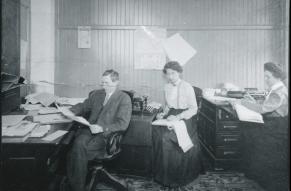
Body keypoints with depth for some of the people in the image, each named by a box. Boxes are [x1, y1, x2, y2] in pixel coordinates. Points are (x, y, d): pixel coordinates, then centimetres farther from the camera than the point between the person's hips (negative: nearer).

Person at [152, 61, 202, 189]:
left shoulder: (187, 87, -7)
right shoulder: (167, 87, 12)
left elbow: (194, 109, -9)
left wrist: (178, 117, -21)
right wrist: (163, 113, 3)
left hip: (185, 118, -5)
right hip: (171, 116, 6)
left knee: (166, 136, -30)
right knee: (156, 131, -24)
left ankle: (172, 178, -13)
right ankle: (162, 173, -11)